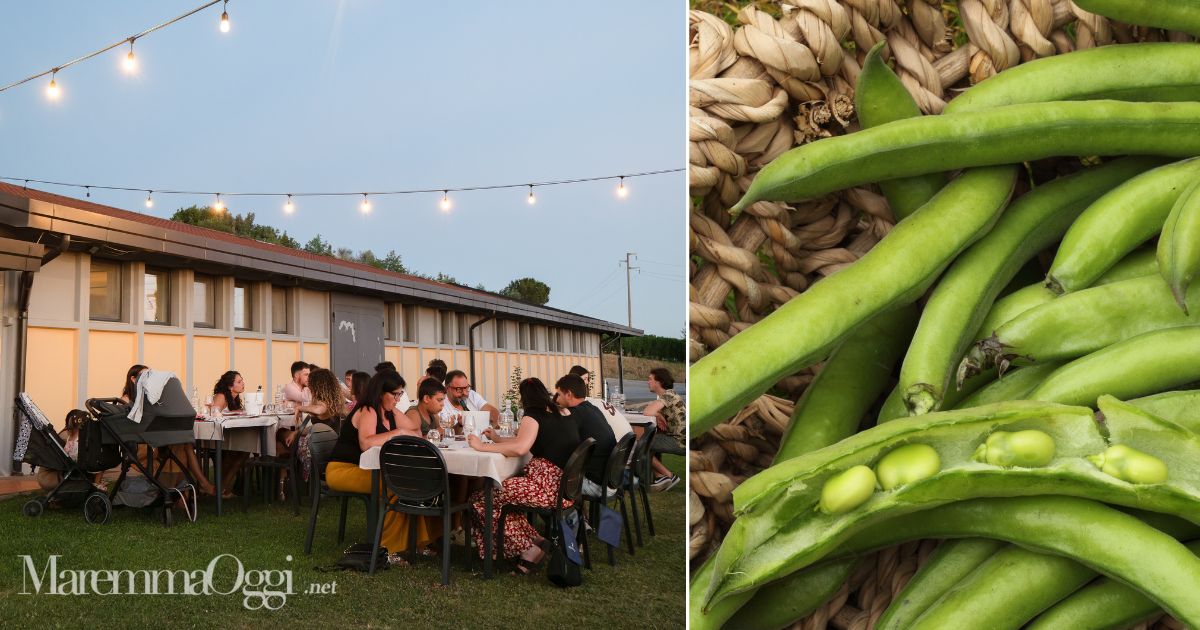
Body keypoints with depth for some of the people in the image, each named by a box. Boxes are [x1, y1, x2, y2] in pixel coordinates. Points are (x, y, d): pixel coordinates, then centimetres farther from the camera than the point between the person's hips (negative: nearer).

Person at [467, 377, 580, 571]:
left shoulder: (533, 416, -6)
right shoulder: (562, 415, 19)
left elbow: (519, 448, -22)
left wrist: (483, 446, -12)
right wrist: (498, 439, 35)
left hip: (549, 487, -9)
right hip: (567, 484, 9)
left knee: (481, 499, -3)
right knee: (502, 491, 23)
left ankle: (528, 549, -3)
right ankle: (535, 540, 11)